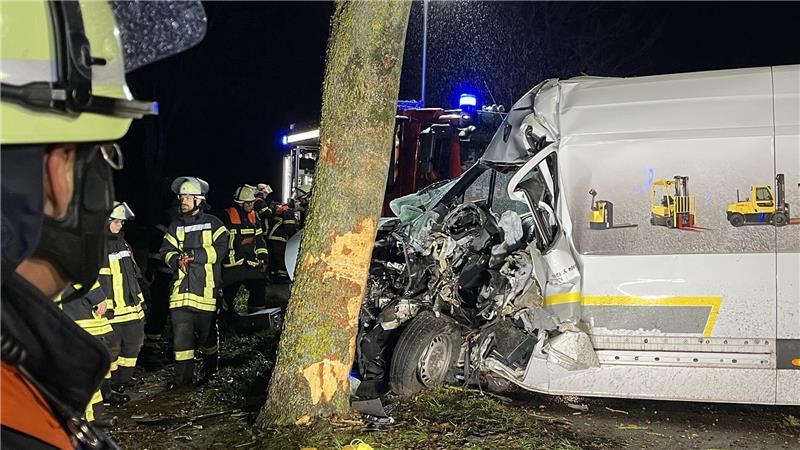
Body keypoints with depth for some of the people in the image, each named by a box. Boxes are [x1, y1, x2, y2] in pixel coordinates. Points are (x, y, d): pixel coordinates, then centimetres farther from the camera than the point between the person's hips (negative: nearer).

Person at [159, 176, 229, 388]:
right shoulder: (176, 226, 14)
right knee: (181, 332, -2)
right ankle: (183, 375, 6)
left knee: (207, 332, 7)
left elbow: (220, 249, -10)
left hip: (206, 287, -3)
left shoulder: (212, 223, 1)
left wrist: (195, 255, -19)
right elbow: (166, 251, 8)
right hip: (181, 286, 3)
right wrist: (177, 260, -14)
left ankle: (210, 371, 25)